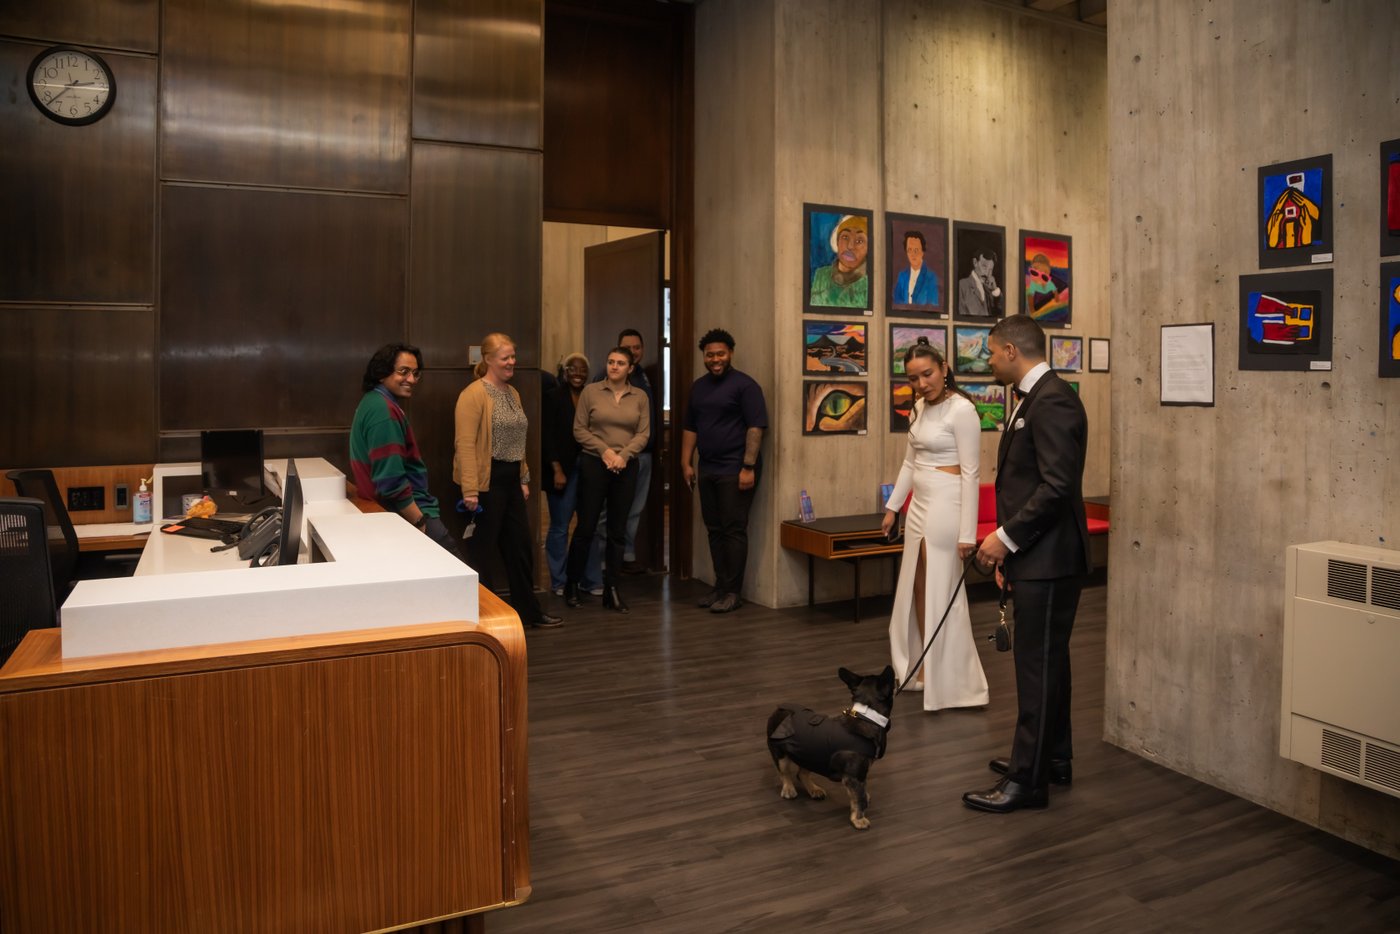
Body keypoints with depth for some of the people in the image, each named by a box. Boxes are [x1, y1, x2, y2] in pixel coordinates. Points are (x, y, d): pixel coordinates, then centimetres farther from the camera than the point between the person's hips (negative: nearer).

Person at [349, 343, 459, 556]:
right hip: (406, 513, -11)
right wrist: (420, 523, -20)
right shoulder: (383, 410, -19)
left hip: (401, 510, 11)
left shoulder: (375, 402, 14)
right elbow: (391, 480, -26)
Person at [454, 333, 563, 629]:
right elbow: (466, 444, -19)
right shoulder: (474, 395, -13)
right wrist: (469, 489, -24)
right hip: (486, 481, -8)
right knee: (482, 551, 3)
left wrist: (524, 478, 16)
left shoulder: (512, 393, 13)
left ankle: (528, 610, 27)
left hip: (510, 480, 8)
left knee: (520, 546, 14)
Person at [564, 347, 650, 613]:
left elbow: (644, 433, 1)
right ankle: (572, 584, 17)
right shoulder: (590, 391, -1)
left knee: (618, 530, 6)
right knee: (586, 528, 1)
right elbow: (579, 430, -3)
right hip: (593, 464, -2)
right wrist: (605, 451, -12)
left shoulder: (640, 396, 5)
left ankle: (611, 589, 15)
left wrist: (623, 454, -13)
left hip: (626, 467, 2)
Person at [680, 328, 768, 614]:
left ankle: (733, 592, 3)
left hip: (735, 470, -7)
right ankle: (720, 586, 19)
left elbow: (756, 427, -12)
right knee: (714, 529, 10)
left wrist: (749, 467, -18)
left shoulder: (744, 385, -6)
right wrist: (686, 463, 12)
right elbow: (690, 428, 18)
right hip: (707, 470, 7)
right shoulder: (699, 386, 15)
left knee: (734, 530, -3)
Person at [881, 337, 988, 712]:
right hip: (919, 506, 9)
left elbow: (970, 474, -17)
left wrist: (967, 532, -20)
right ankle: (922, 668, 28)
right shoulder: (919, 408, 9)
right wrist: (893, 506, 16)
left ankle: (950, 684, 11)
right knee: (915, 589, 14)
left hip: (946, 506, -8)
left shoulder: (962, 410, -15)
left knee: (942, 594, -1)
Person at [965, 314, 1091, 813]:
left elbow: (1057, 486, -24)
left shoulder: (1052, 401, -18)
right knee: (1045, 659, 18)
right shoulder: (1033, 398, 15)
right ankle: (1052, 759, 32)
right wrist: (1010, 545, 17)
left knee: (1039, 664, -3)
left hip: (1049, 558, -10)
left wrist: (1007, 537, -19)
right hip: (1034, 555, 10)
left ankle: (1027, 780, 6)